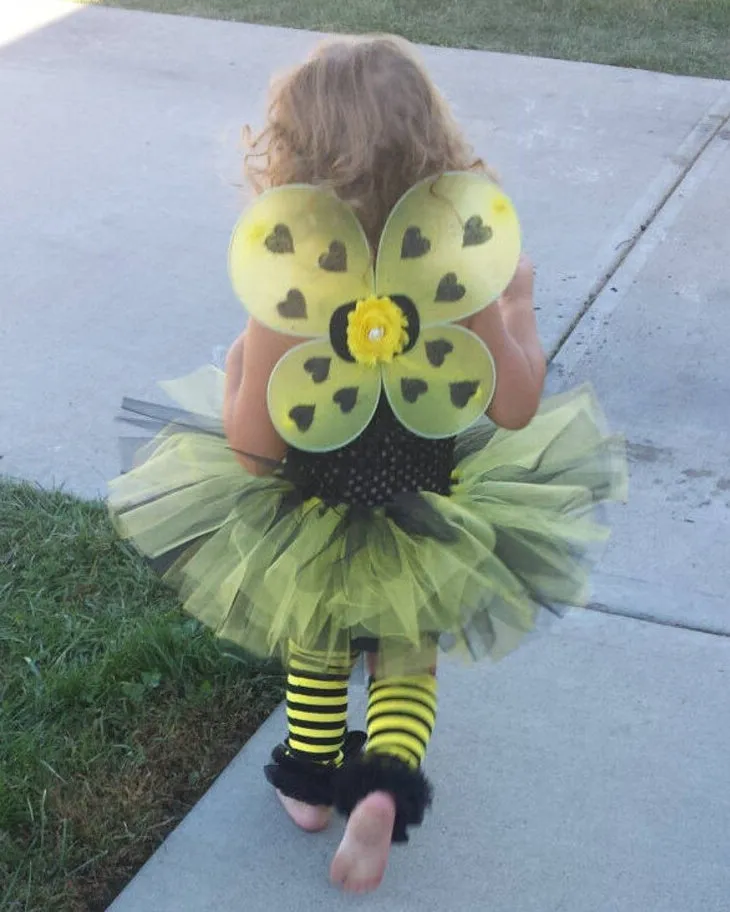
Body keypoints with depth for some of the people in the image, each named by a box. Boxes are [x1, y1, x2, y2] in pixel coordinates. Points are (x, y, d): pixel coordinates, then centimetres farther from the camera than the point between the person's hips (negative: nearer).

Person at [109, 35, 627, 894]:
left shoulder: (287, 278, -26)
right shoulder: (462, 259, -21)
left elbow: (252, 444, -22)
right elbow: (515, 410, -14)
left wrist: (233, 371, -2)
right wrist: (521, 309, -1)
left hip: (311, 528, 0)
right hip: (433, 518, 1)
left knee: (315, 652, 30)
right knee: (407, 660, 26)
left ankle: (310, 784, 47)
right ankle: (385, 786, 4)